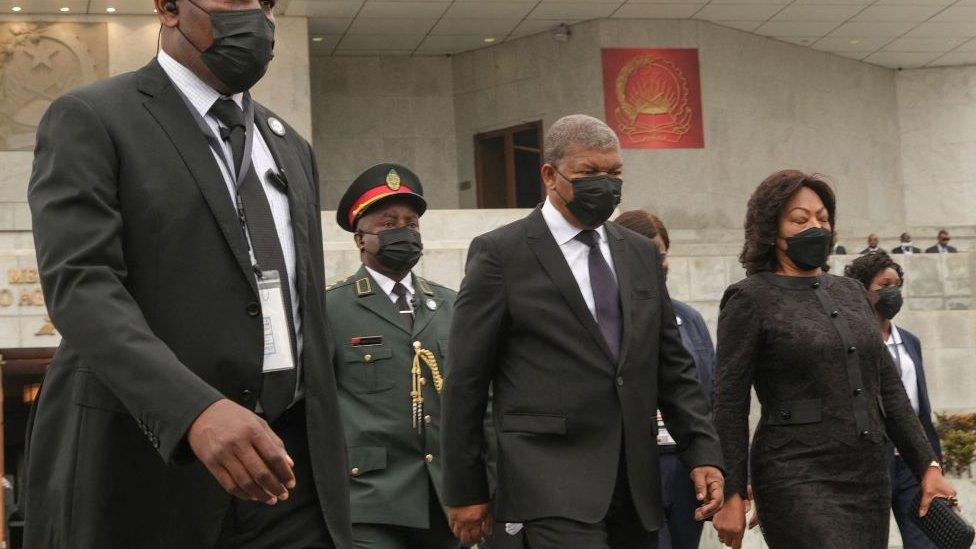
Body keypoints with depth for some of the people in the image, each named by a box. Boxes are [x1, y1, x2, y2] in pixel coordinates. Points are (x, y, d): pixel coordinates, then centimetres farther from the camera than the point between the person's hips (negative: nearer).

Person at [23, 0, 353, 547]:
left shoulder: (292, 148, 19)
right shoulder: (89, 119, -2)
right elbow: (79, 284, -15)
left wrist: (329, 458, 16)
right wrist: (196, 411, -29)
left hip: (282, 466, 5)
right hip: (143, 468, -5)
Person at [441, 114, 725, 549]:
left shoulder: (641, 253, 15)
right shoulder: (500, 253, -2)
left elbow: (673, 366, 17)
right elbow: (466, 381, -2)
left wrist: (703, 453, 4)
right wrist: (464, 491, -2)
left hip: (636, 484, 6)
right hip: (552, 484, -6)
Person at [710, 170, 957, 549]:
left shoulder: (850, 293, 17)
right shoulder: (750, 299, -1)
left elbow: (889, 387, 18)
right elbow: (729, 405, -5)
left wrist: (927, 466, 11)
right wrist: (731, 496, -10)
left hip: (869, 476, 7)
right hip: (798, 479, -6)